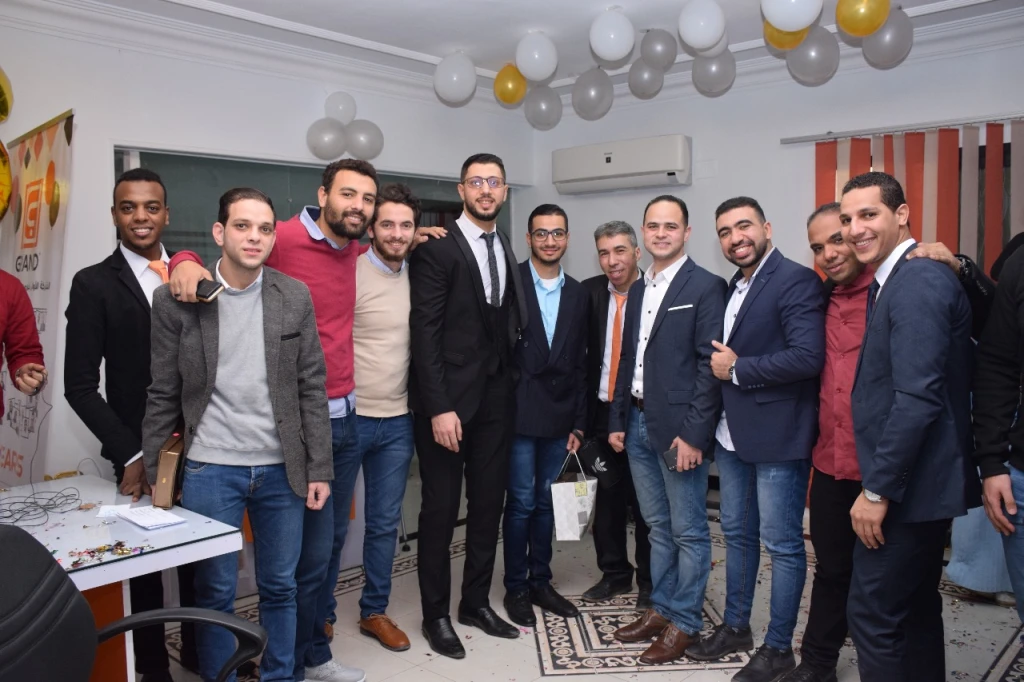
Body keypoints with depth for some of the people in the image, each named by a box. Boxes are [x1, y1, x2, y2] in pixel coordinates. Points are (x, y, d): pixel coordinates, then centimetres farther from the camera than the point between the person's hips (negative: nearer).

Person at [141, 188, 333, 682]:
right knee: (215, 591, 11)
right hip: (209, 470, -1)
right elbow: (164, 395, 1)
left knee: (280, 586, 13)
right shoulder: (176, 299, -4)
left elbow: (312, 388, 0)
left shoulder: (295, 297, -1)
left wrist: (319, 468, -1)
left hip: (281, 469, 2)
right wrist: (154, 474, 2)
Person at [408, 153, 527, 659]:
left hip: (496, 398, 6)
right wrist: (439, 407, -19)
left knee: (488, 504, 13)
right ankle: (436, 614, 21)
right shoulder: (437, 248, -8)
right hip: (448, 398, -6)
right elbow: (424, 332, -14)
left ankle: (476, 602, 30)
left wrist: (511, 384, 1)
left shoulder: (506, 251, 12)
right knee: (441, 509, 5)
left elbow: (511, 323, 11)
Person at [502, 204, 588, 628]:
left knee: (546, 501, 15)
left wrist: (578, 422, 7)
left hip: (559, 417, 5)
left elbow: (579, 363, 9)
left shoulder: (578, 293, 8)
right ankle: (515, 587, 20)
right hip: (519, 413, -4)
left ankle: (540, 582, 28)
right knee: (521, 502, 4)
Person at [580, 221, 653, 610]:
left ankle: (650, 582, 26)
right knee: (606, 500, 13)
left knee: (646, 503, 9)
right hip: (602, 412, 4)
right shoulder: (590, 292, 3)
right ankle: (615, 574, 31)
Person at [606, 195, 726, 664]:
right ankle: (661, 608, 29)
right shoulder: (638, 289, 14)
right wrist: (617, 420, 13)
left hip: (678, 427, -7)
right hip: (637, 423, 7)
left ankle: (685, 622, 18)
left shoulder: (706, 286, -8)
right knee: (658, 526, 17)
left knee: (688, 531, 5)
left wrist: (694, 433, -17)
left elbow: (709, 365, -13)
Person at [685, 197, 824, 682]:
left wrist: (737, 368, -16)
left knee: (782, 544, 4)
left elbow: (808, 357, -24)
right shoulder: (733, 287, 13)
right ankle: (735, 626, 35)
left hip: (777, 437, -8)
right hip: (732, 435, 9)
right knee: (737, 534, 19)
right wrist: (722, 365, 1)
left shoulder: (796, 281, -13)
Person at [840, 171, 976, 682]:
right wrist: (878, 482, 12)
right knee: (915, 610, 19)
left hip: (908, 486, -10)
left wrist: (878, 489, -19)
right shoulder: (892, 281, 12)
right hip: (918, 485, 10)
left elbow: (917, 397, -24)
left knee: (872, 613, -1)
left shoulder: (918, 281, -18)